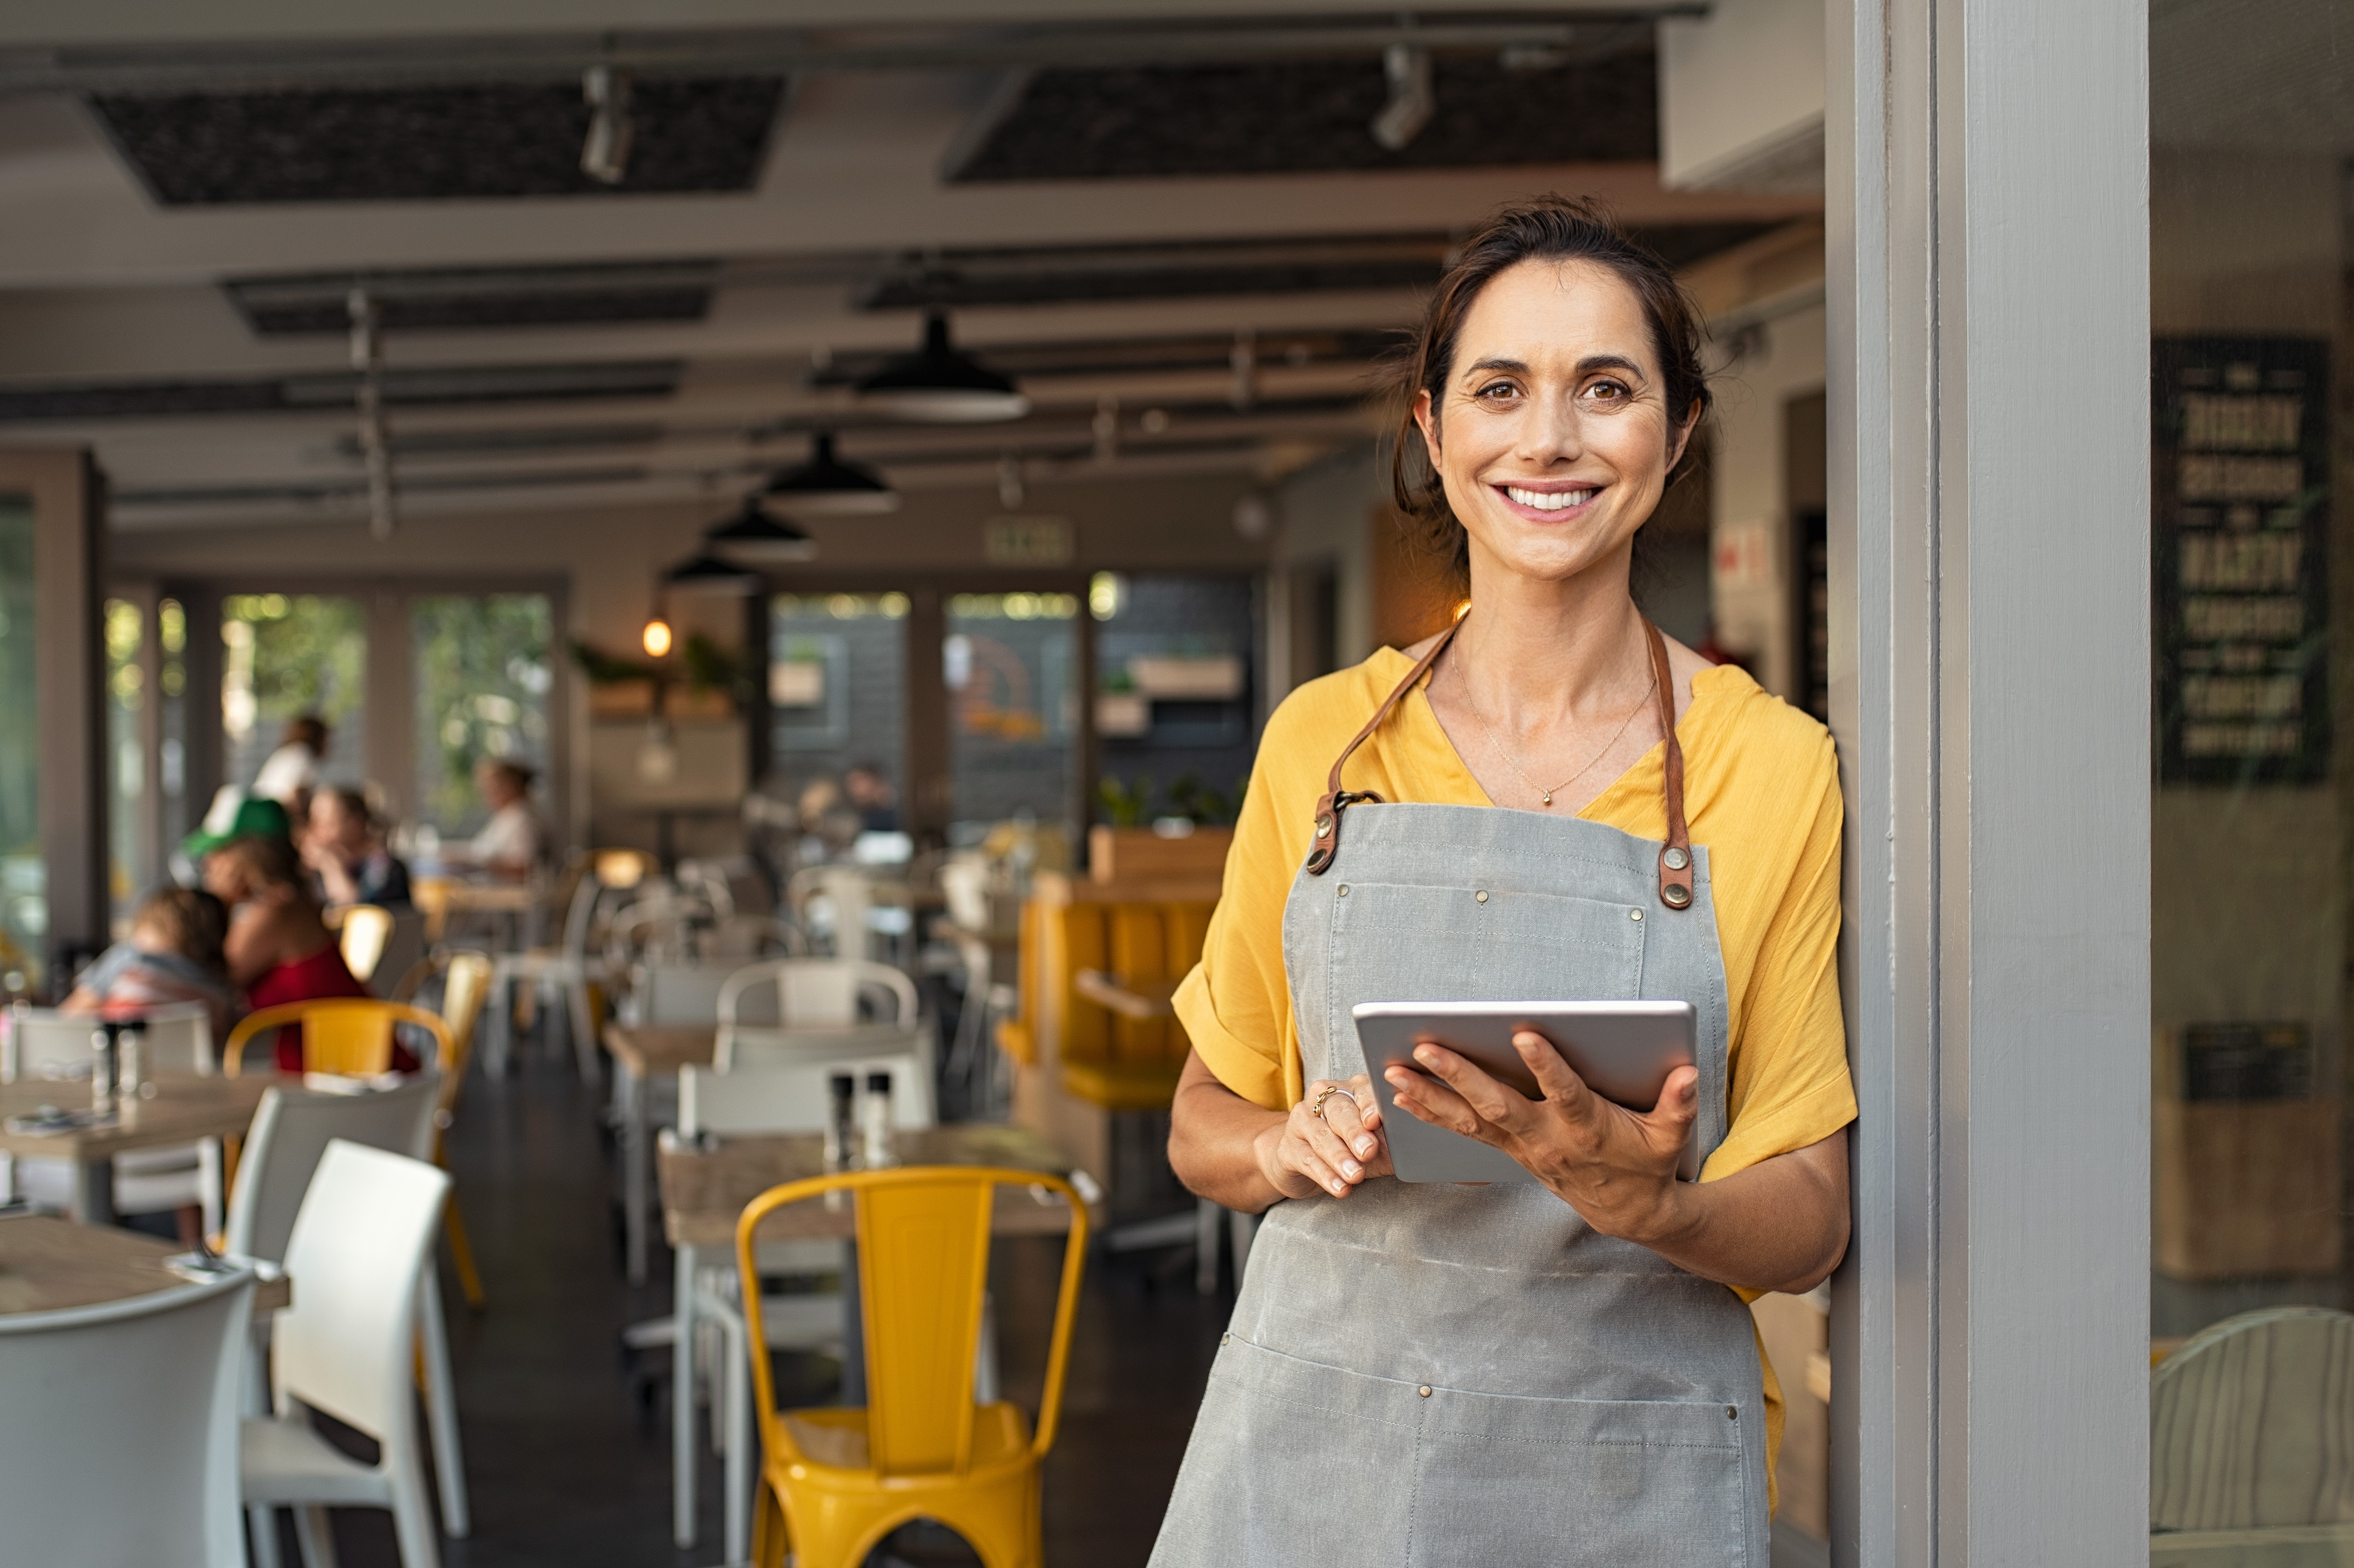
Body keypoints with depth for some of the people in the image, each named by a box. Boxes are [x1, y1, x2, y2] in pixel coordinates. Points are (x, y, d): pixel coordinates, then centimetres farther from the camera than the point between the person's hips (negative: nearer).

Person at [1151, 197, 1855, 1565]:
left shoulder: (1773, 770, -3)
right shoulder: (1321, 740, 3)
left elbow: (1810, 1219, -2)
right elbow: (1205, 1121, 11)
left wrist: (1644, 1204, -21)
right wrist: (1296, 1147, -10)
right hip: (1312, 1453, 2)